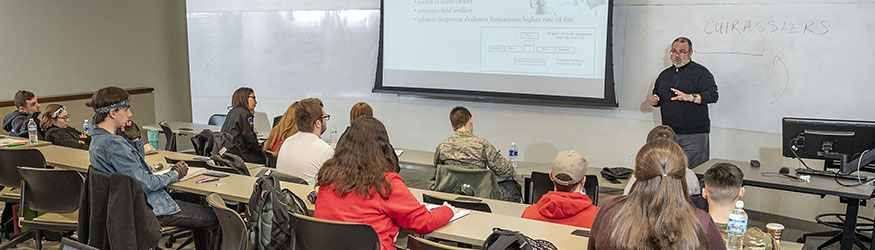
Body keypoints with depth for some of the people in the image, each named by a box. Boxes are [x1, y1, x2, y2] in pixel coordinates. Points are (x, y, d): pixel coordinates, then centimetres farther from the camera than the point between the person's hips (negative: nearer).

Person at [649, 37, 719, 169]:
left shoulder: (700, 72, 0)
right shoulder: (665, 74, 18)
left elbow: (713, 95, -12)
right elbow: (657, 95, 29)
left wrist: (690, 97, -26)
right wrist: (654, 101, 5)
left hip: (694, 135, -5)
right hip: (669, 133, 5)